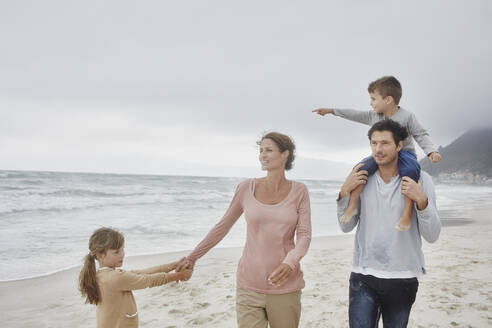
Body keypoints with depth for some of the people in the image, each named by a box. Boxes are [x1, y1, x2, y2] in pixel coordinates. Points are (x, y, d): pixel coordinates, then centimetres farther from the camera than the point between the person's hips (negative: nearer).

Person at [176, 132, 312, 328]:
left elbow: (304, 235, -4)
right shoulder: (246, 188, 0)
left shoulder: (299, 191, 0)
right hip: (249, 285, 0)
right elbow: (222, 227, 9)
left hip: (285, 287, 0)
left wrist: (290, 263, -24)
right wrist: (192, 257, 13)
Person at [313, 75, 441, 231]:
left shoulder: (407, 116, -9)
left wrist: (432, 151, -24)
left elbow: (421, 135, -7)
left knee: (410, 170, -38)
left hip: (404, 153, -4)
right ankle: (352, 205, -17)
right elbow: (356, 115, 14)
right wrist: (331, 111, 16)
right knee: (361, 167, -23)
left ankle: (407, 213, -36)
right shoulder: (374, 116, 6)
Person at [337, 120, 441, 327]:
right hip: (363, 276, 1)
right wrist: (345, 191, -9)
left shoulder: (420, 180, -3)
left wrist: (421, 200, -22)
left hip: (403, 279, 0)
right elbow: (346, 227, 5)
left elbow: (432, 236, -6)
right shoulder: (363, 178, 3)